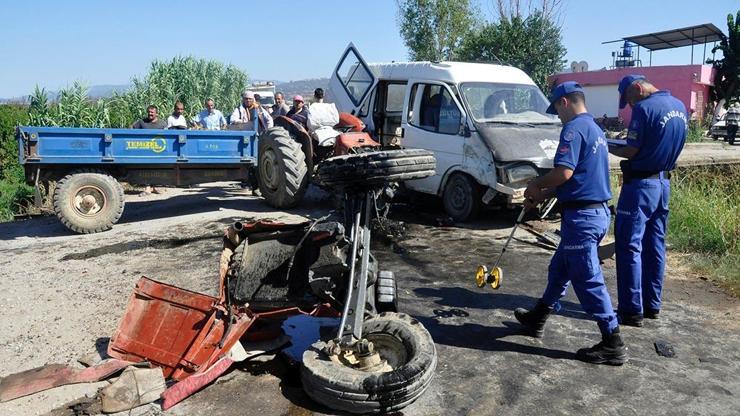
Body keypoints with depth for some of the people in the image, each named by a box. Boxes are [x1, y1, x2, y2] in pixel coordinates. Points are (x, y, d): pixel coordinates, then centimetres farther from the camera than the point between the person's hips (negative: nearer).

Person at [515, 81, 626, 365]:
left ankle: (613, 345, 6)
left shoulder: (574, 128, -13)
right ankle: (537, 318, 35)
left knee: (588, 280, -3)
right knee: (560, 268, 21)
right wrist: (541, 197, 20)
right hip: (598, 212, 11)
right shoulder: (595, 129, 19)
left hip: (581, 216, -11)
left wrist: (536, 186, -7)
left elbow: (564, 173, -25)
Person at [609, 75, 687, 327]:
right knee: (655, 246, 14)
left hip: (641, 184, -9)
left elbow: (631, 151, -15)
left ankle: (632, 310, 1)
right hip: (664, 182, 9)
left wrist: (609, 148, 0)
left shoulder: (644, 108, -15)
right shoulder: (679, 106, 11)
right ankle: (652, 305, 22)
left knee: (630, 247, -2)